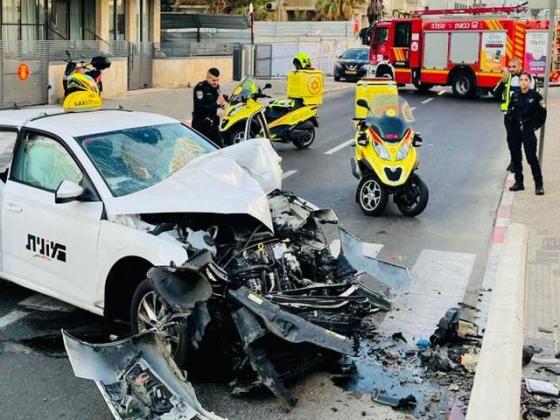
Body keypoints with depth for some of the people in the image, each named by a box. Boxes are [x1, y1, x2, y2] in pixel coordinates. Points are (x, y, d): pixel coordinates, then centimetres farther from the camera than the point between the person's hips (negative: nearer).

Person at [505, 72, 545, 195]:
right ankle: (519, 182, 20)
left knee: (531, 157, -8)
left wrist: (536, 125, 1)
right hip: (514, 131, 4)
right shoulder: (515, 95, 5)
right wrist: (510, 124, 4)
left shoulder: (535, 95, -5)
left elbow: (542, 112, 1)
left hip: (528, 131, -4)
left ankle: (539, 185, -1)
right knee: (515, 157, 8)